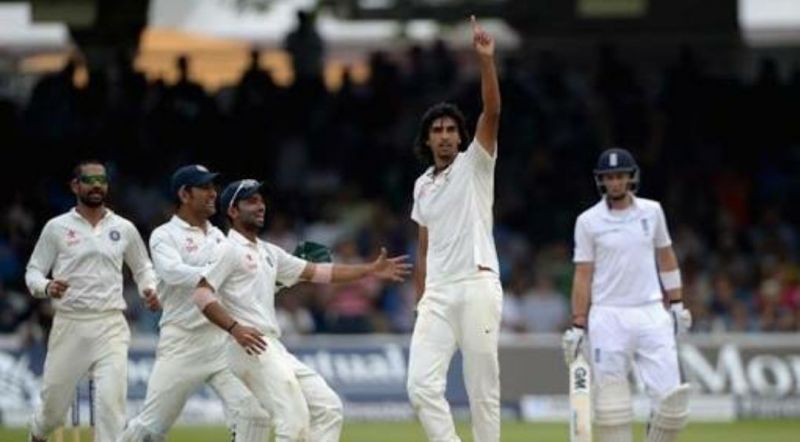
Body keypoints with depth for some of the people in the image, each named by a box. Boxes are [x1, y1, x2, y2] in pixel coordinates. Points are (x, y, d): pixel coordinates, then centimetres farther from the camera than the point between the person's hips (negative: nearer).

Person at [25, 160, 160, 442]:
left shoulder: (124, 229, 9)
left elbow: (142, 268, 21)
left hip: (110, 326, 1)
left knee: (112, 400, -17)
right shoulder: (57, 228, 4)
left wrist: (150, 289, 0)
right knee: (54, 407, 7)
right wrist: (46, 287, -17)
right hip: (69, 324, 0)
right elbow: (33, 271, 6)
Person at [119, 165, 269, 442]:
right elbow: (174, 273, -22)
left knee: (253, 414, -10)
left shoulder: (219, 237, 16)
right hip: (182, 343, -5)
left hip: (224, 342, 5)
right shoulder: (164, 236, -3)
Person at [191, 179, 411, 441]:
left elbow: (315, 272, 22)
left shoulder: (269, 253, 23)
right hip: (250, 348, -9)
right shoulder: (229, 250, -4)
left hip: (275, 350, 9)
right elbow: (202, 294, -14)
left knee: (328, 407, 5)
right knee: (294, 420, -16)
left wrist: (370, 271, 17)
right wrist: (234, 328, -27)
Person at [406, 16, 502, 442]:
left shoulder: (474, 164, 3)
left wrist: (485, 60, -25)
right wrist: (421, 301, 18)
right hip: (437, 294, 5)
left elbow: (492, 113, -13)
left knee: (483, 388, -2)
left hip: (477, 286, -5)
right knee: (421, 384, -8)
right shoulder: (423, 186, 18)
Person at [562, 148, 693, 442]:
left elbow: (666, 257, 17)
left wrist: (677, 304, 12)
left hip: (651, 315, 2)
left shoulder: (651, 211, 8)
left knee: (671, 394, -7)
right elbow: (583, 275, 0)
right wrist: (577, 326, -4)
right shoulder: (588, 222, 0)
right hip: (608, 317, -2)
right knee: (611, 402, -4)